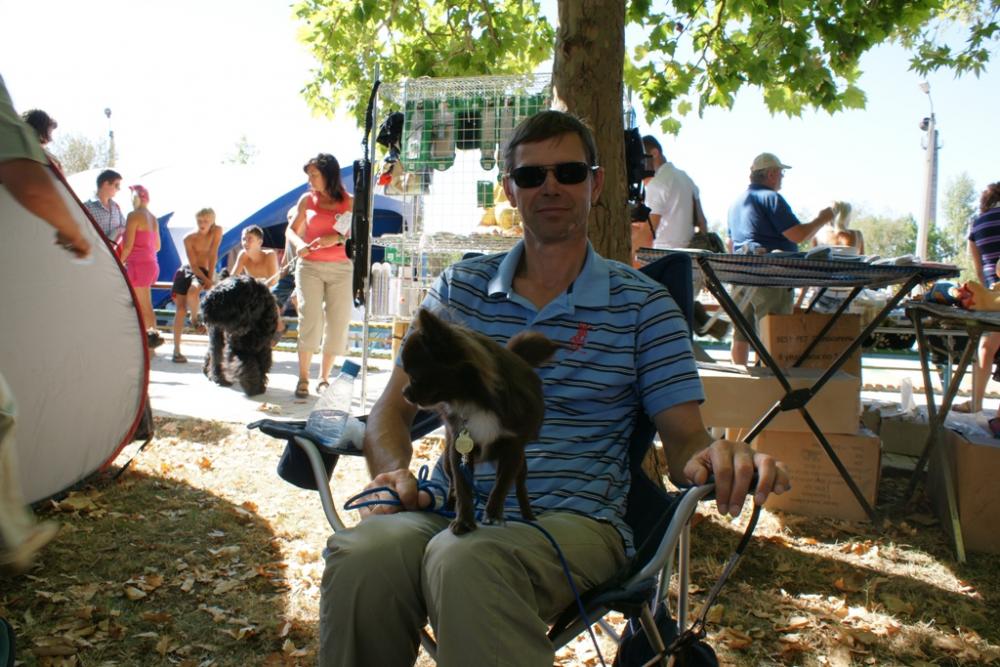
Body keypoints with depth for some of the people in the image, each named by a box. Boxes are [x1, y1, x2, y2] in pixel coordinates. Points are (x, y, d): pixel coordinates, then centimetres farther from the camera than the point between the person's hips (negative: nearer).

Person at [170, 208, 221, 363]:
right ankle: (176, 350, -1)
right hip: (186, 271, 1)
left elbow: (213, 255, -10)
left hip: (205, 272, -1)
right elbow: (193, 264, -12)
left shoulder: (217, 231, -7)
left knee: (192, 294, -34)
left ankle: (194, 319, -2)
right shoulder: (189, 238, -8)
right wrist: (207, 280, -23)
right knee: (181, 309, -5)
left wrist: (210, 278, -16)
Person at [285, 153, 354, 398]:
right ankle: (303, 379, -5)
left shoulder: (349, 202, 6)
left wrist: (338, 238, -18)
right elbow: (291, 230, 12)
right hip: (309, 266, 0)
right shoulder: (307, 199, 9)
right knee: (310, 319, -11)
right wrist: (300, 244, -9)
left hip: (340, 268, 1)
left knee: (338, 323, 0)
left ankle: (324, 378, 13)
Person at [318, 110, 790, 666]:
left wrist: (723, 458, -20)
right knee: (361, 553, -33)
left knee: (463, 557, -38)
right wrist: (395, 471, -10)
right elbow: (394, 410, 13)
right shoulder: (460, 288, 14)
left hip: (575, 518, -2)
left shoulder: (643, 304, 7)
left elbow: (686, 440, 5)